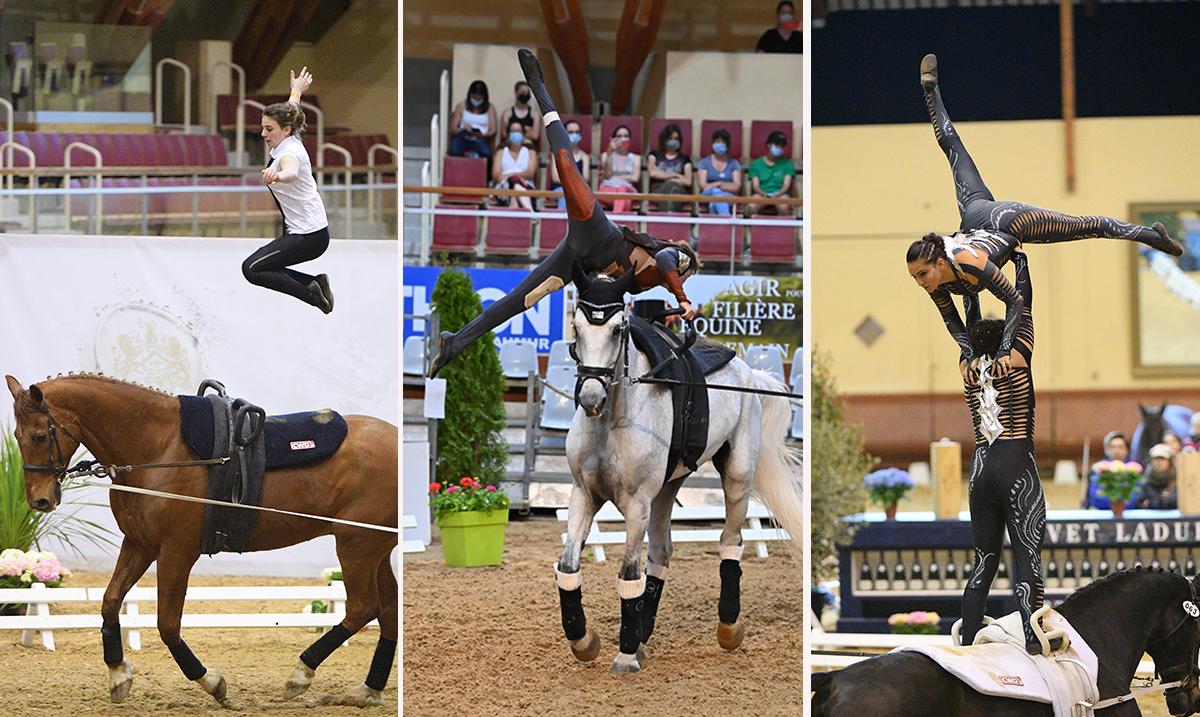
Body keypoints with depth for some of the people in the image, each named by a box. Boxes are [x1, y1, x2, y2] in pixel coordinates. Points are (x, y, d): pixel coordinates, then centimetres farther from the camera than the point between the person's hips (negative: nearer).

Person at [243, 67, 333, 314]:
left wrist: (277, 176, -70)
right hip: (308, 231, 10)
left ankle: (310, 294, -17)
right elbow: (290, 113, 30)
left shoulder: (289, 153, -21)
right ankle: (315, 283, 10)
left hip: (308, 237, -10)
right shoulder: (289, 141, 6)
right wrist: (296, 92, 50)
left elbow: (291, 172, -47)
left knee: (252, 269, -16)